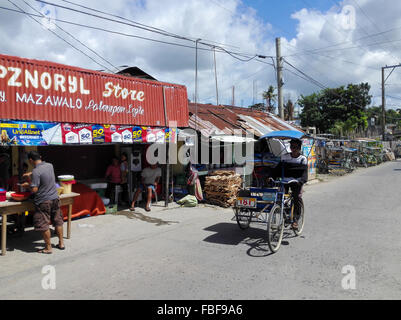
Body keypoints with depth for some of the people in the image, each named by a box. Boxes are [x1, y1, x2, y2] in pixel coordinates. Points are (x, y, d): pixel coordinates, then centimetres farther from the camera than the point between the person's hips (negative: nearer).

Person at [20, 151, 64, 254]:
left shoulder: (36, 172, -18)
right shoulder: (50, 165, 3)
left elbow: (34, 190, -19)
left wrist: (27, 185, 0)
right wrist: (31, 174, 29)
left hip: (43, 201, -7)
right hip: (55, 198, 7)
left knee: (44, 225, 5)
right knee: (58, 222, 16)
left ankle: (48, 248, 13)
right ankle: (61, 243, 26)